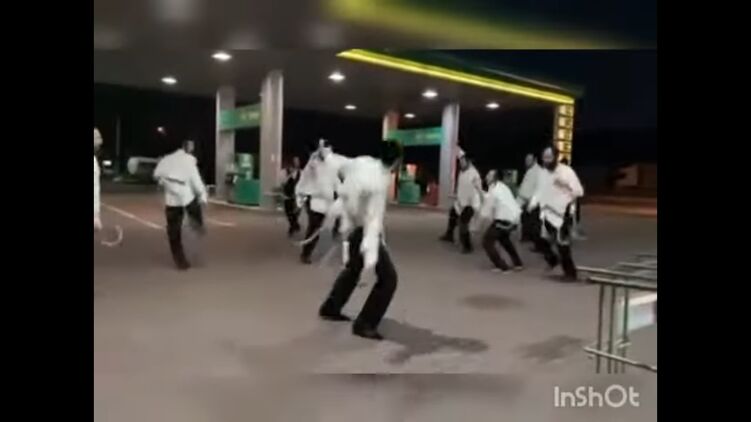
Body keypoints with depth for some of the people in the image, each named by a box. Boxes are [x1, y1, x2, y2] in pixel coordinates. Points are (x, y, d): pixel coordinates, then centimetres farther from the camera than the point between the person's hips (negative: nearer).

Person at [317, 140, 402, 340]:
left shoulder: (362, 162, -9)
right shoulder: (379, 182, -30)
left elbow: (340, 163, 11)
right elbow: (374, 217, -38)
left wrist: (328, 156, 34)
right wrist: (371, 252, -43)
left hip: (352, 225, 9)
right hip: (363, 230, -9)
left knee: (353, 268, 29)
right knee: (388, 277, -2)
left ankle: (330, 308, 41)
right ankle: (364, 324, 0)